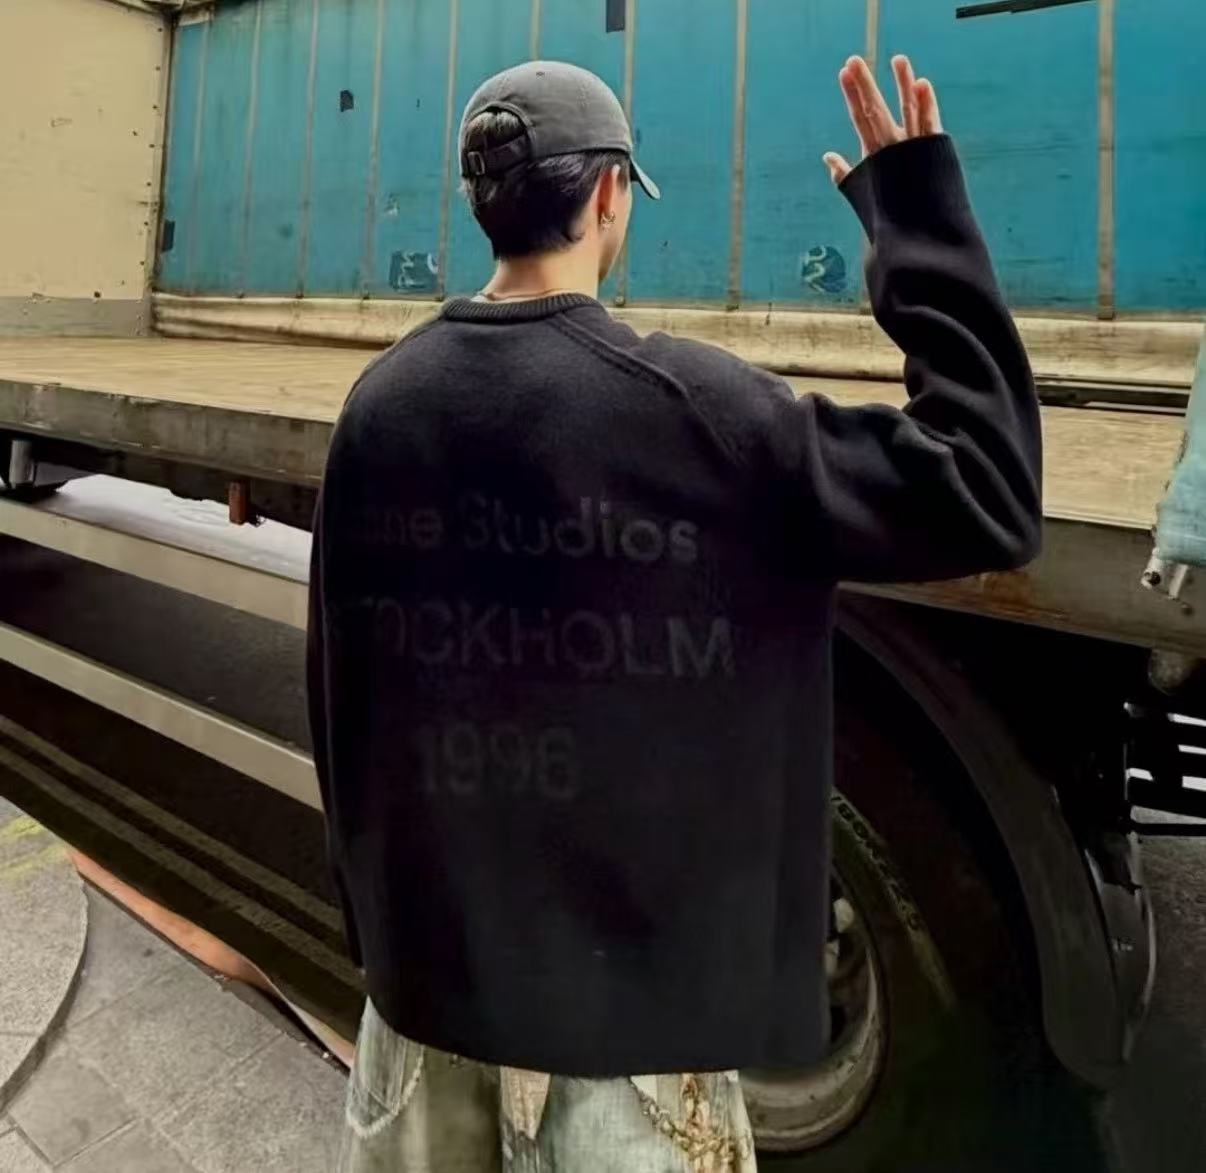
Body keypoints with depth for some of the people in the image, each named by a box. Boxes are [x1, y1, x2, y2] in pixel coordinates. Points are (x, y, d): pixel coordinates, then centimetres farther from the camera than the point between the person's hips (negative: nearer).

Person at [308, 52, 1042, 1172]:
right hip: (625, 962, -4)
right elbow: (985, 498, -16)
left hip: (425, 938, 5)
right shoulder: (688, 405, -20)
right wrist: (917, 212, -10)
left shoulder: (381, 400, -4)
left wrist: (367, 895, 17)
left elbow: (339, 679, 3)